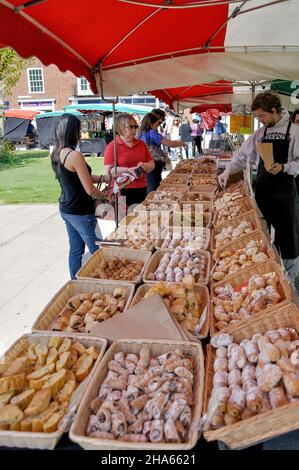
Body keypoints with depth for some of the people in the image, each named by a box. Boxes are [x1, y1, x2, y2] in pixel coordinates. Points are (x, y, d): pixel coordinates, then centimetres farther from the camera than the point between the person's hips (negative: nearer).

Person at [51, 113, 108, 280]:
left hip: (66, 209, 9)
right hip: (80, 213, -9)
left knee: (75, 250, 18)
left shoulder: (57, 154, 5)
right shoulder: (75, 155, -22)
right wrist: (106, 196, -1)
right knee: (98, 251, 4)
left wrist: (103, 177, 6)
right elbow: (90, 190, -19)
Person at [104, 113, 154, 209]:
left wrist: (144, 166, -3)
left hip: (141, 190, 5)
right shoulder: (112, 146, -2)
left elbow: (152, 164, 20)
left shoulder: (141, 144, 15)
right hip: (122, 191, -5)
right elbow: (108, 171, -10)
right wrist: (128, 170, -20)